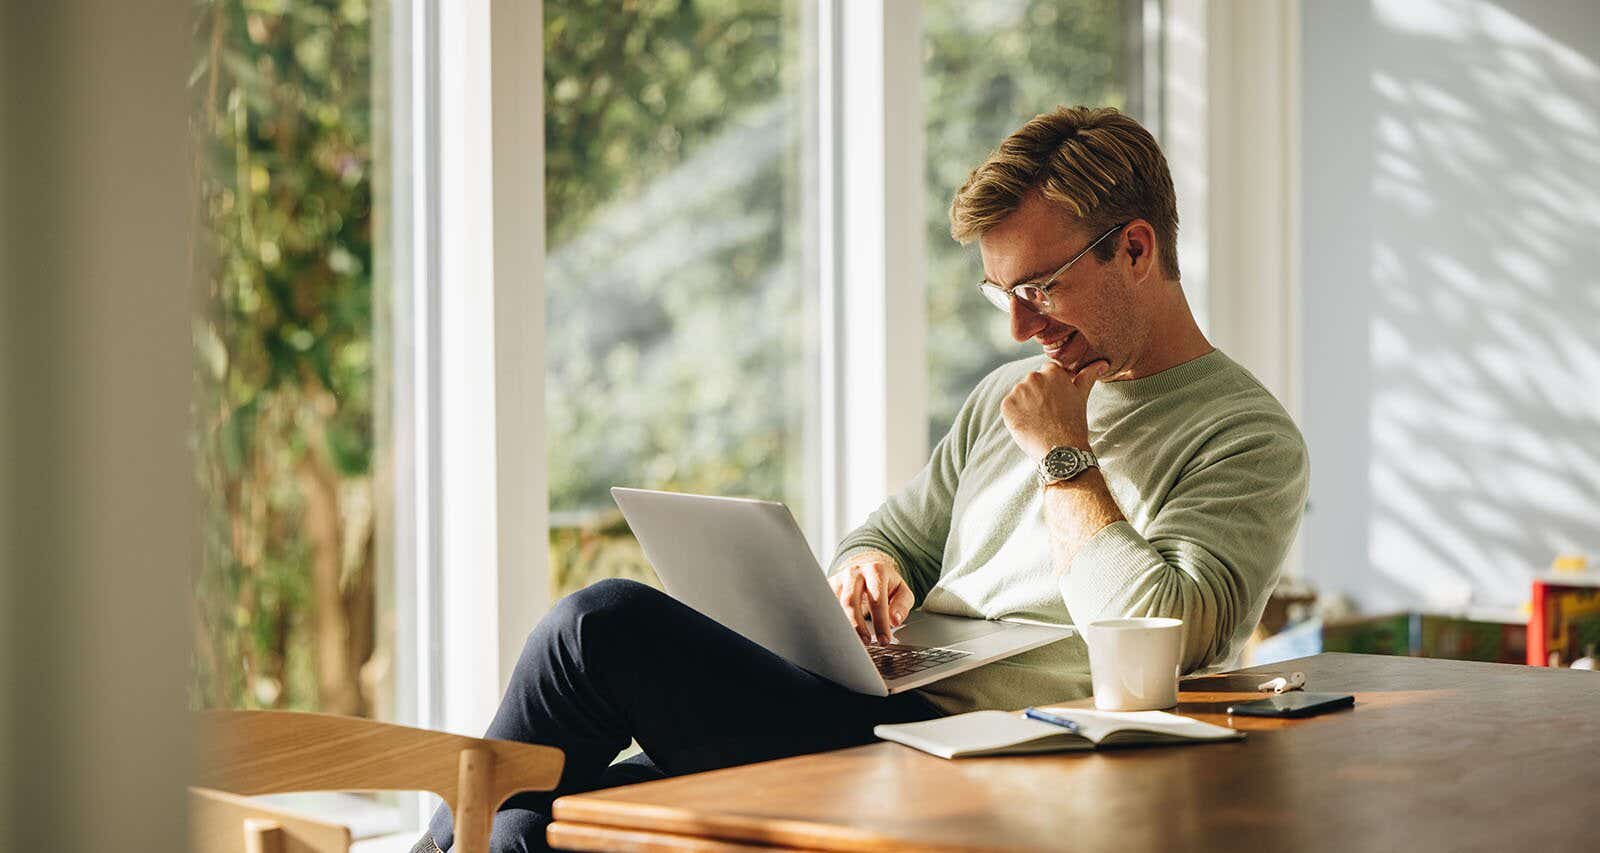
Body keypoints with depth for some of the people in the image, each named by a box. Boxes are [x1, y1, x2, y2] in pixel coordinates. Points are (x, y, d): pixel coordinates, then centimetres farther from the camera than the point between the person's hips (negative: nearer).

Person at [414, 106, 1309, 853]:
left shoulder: (1250, 440, -3)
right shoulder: (1007, 397, 21)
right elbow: (889, 539, 26)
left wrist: (1064, 458, -8)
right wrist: (869, 569, 1)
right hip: (875, 719, 8)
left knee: (605, 624, -17)